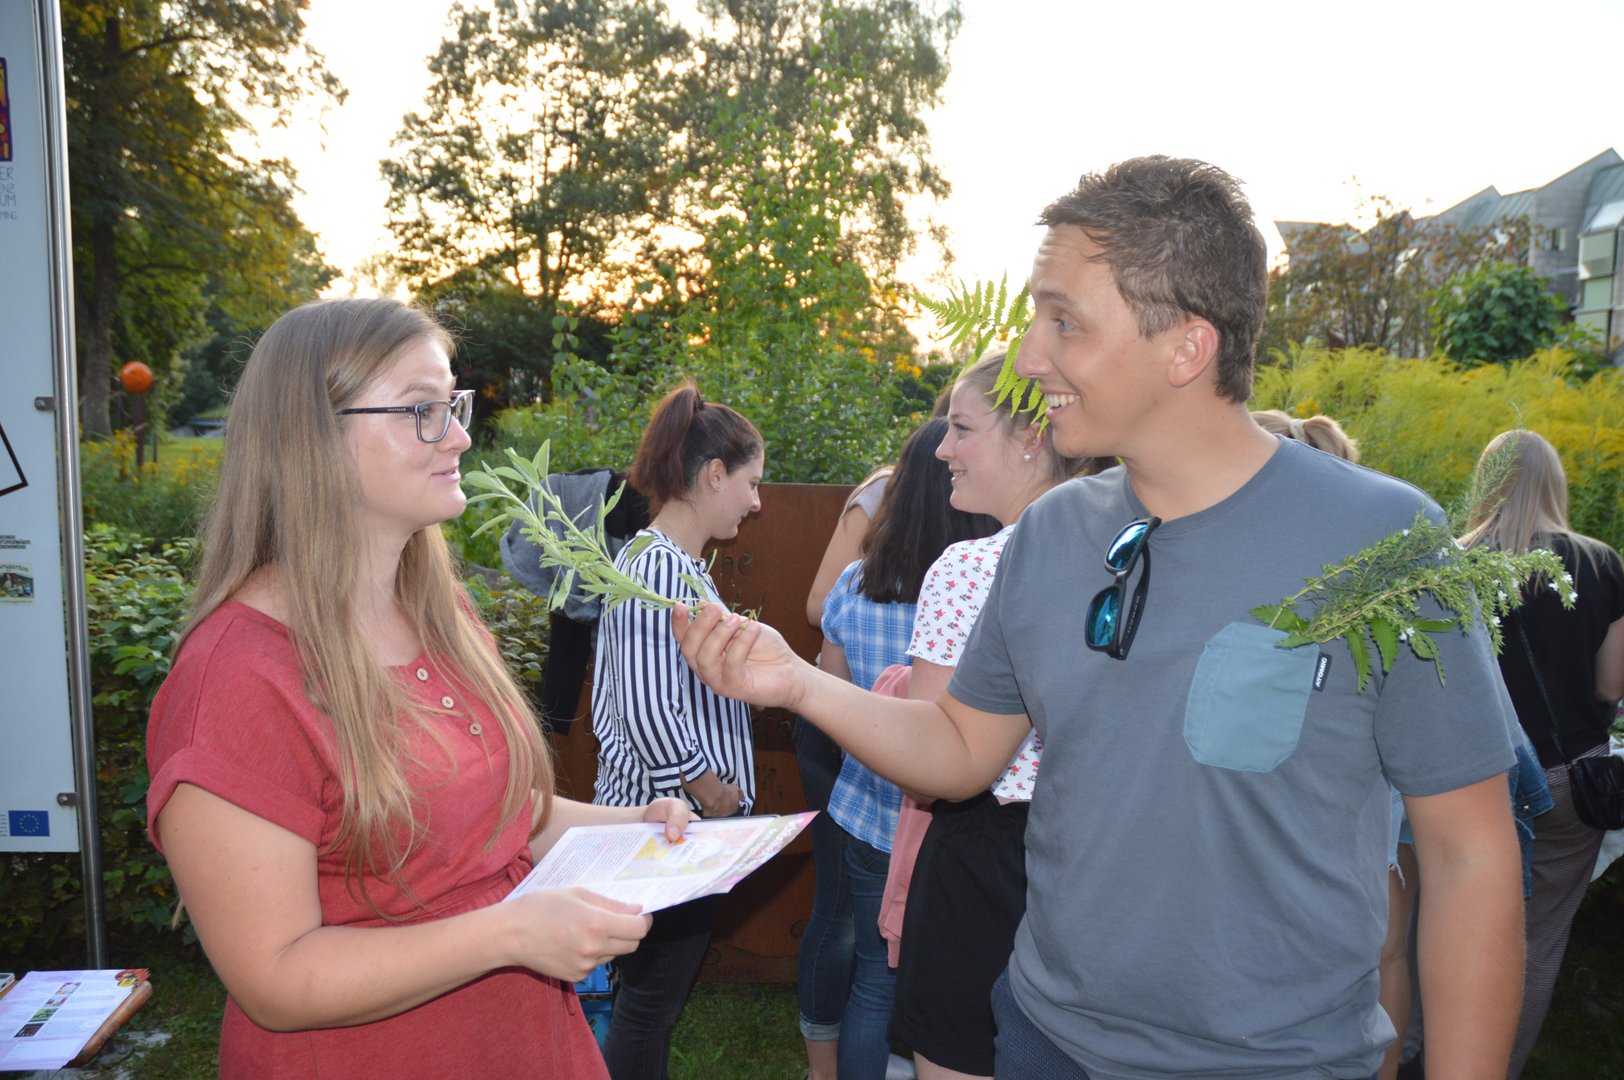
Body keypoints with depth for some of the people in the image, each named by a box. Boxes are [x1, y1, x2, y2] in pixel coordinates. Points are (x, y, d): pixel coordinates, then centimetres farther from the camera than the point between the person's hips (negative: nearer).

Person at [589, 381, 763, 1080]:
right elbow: (647, 713, -26)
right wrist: (714, 793, -15)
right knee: (652, 999, 5)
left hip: (667, 819, 10)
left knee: (655, 993, 21)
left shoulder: (672, 561, 11)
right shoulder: (660, 568, -21)